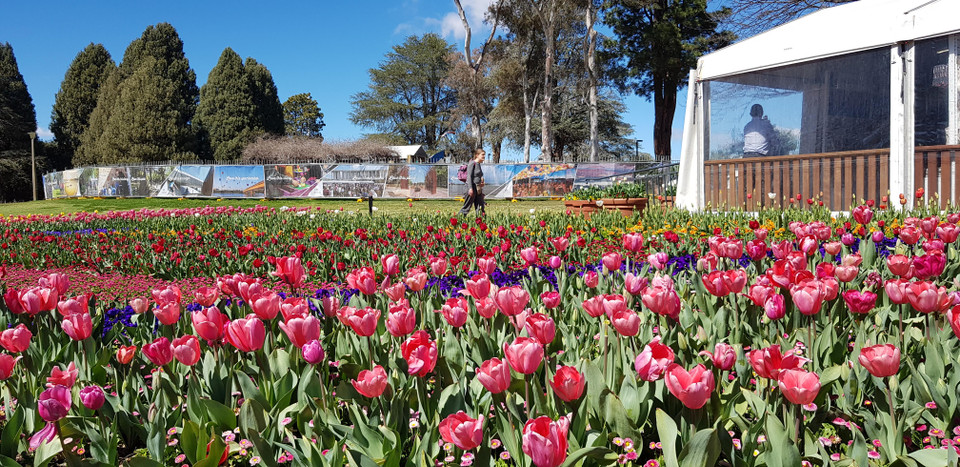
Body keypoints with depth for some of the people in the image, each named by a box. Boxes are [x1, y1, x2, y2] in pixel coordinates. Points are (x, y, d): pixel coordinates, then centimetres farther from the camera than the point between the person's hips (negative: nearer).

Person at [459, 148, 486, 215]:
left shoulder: (478, 164, 15)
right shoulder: (472, 163, -10)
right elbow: (469, 176, -16)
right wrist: (470, 188, -22)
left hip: (478, 188, 9)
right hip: (473, 187, -9)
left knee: (481, 206, 5)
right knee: (467, 206, -4)